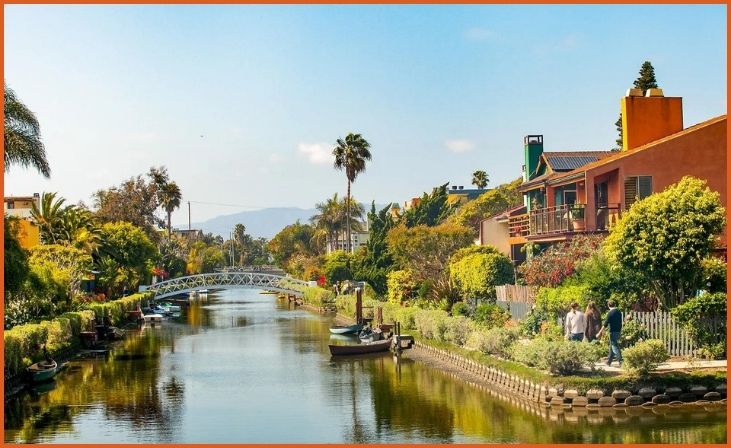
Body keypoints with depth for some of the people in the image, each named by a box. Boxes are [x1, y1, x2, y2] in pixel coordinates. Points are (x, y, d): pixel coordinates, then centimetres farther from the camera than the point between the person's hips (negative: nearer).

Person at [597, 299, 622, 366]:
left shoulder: (610, 313, -14)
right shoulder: (619, 312, 7)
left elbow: (605, 324, -15)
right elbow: (620, 322, 14)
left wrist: (600, 333, -12)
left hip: (613, 331, -7)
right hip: (618, 331, 7)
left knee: (614, 347, -5)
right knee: (612, 346, 16)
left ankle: (621, 361, -14)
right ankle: (609, 361, 23)